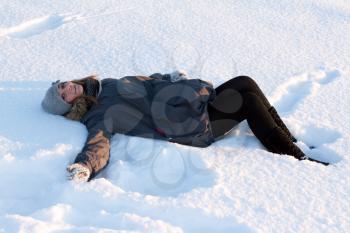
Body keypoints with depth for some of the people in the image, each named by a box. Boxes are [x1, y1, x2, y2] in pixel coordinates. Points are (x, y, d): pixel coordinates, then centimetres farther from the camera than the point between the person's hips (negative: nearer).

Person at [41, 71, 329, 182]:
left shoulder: (104, 86, 14)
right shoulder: (98, 117, -11)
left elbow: (146, 83, 23)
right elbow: (98, 144, -29)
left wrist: (170, 77, 9)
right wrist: (84, 167, -49)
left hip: (193, 103, 9)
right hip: (195, 127, -9)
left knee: (246, 83, 1)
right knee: (249, 100, -13)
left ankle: (290, 140, 13)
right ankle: (294, 157, -1)